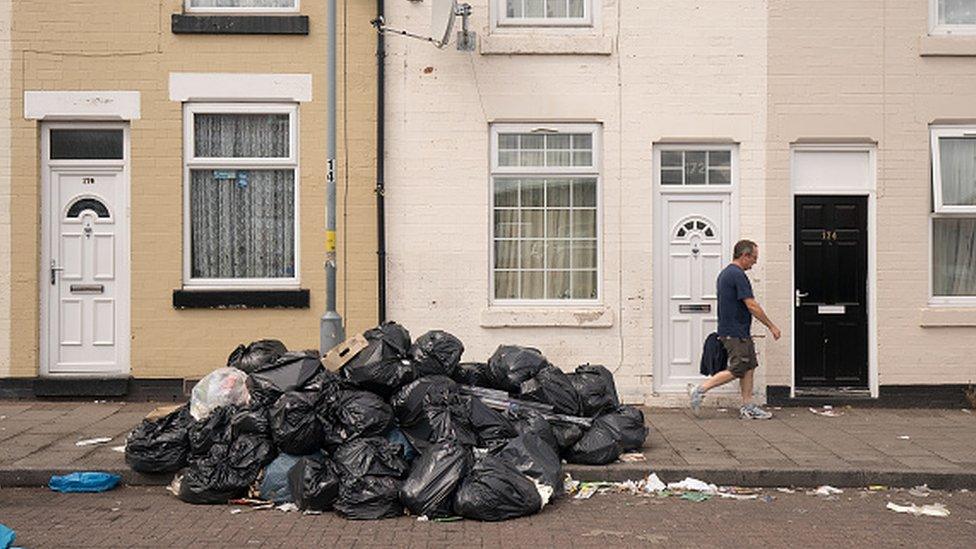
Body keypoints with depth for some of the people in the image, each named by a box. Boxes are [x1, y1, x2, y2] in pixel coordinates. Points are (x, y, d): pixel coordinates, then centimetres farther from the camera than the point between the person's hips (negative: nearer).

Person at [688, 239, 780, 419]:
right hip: (735, 334, -10)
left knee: (749, 367, 10)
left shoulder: (725, 273, 15)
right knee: (737, 370, -6)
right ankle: (700, 390, -3)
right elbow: (752, 306, -19)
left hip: (740, 332, 10)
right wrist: (771, 326, -11)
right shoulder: (738, 275, -17)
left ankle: (748, 407, 13)